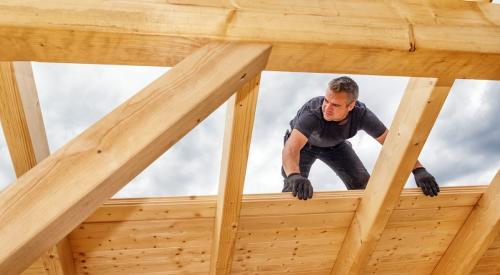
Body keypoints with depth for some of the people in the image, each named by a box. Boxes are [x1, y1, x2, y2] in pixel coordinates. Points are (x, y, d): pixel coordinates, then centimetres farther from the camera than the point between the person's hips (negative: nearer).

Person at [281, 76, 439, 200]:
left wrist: (419, 170, -38)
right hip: (305, 144, -3)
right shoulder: (313, 112, -45)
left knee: (361, 182, -7)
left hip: (334, 144, 4)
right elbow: (291, 148, -58)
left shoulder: (361, 114, -33)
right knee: (294, 189, -23)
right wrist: (295, 177, -78)